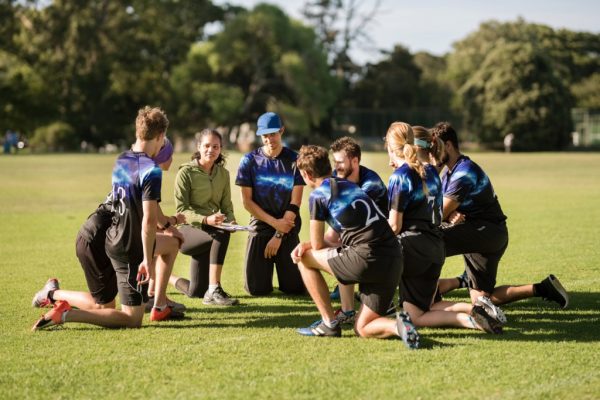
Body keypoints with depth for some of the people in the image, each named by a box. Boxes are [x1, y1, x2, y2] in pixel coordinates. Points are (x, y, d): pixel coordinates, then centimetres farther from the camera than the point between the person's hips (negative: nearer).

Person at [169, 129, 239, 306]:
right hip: (189, 231, -6)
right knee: (221, 235, -37)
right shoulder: (186, 172, -10)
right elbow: (181, 209, -15)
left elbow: (226, 205, 11)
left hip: (209, 232, 6)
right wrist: (205, 220, -31)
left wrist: (231, 220, -13)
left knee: (195, 292, 3)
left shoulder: (223, 173, 7)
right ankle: (214, 290, -35)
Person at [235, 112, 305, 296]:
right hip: (260, 226, 0)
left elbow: (295, 203, -5)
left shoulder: (294, 160, -3)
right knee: (257, 289, -6)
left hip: (288, 230, 0)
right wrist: (275, 223, -12)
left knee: (295, 288, -5)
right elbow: (247, 201, -3)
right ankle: (266, 266, 29)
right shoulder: (249, 161, -1)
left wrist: (279, 235, -10)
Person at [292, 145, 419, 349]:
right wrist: (306, 245, 20)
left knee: (305, 259, 16)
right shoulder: (349, 185, 24)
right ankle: (397, 325, -15)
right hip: (393, 261, 8)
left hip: (367, 259, -7)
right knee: (362, 329, 17)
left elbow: (318, 246, 9)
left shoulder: (318, 194, 1)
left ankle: (329, 323, 14)